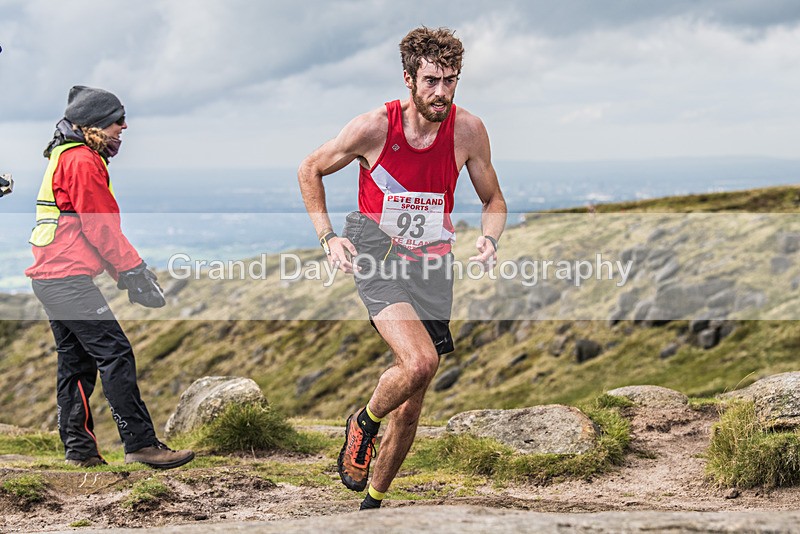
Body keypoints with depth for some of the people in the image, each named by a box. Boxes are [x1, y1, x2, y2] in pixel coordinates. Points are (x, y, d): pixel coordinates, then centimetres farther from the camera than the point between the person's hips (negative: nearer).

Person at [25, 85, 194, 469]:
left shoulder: (65, 156, 23)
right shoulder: (83, 160, -10)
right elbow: (101, 227, -15)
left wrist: (124, 271, 18)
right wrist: (133, 271, -10)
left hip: (49, 276, 11)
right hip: (70, 277, -11)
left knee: (76, 361, 12)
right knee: (115, 353, -12)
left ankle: (78, 449, 14)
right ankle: (140, 444, -14)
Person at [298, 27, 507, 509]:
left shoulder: (468, 130, -7)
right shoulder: (373, 127, -13)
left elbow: (494, 200, 8)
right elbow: (310, 170, 4)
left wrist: (490, 238, -13)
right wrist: (328, 237, -6)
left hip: (432, 265, 3)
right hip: (377, 254, -3)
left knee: (411, 408, 6)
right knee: (419, 363, -29)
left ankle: (374, 501, 29)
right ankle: (364, 423, 4)